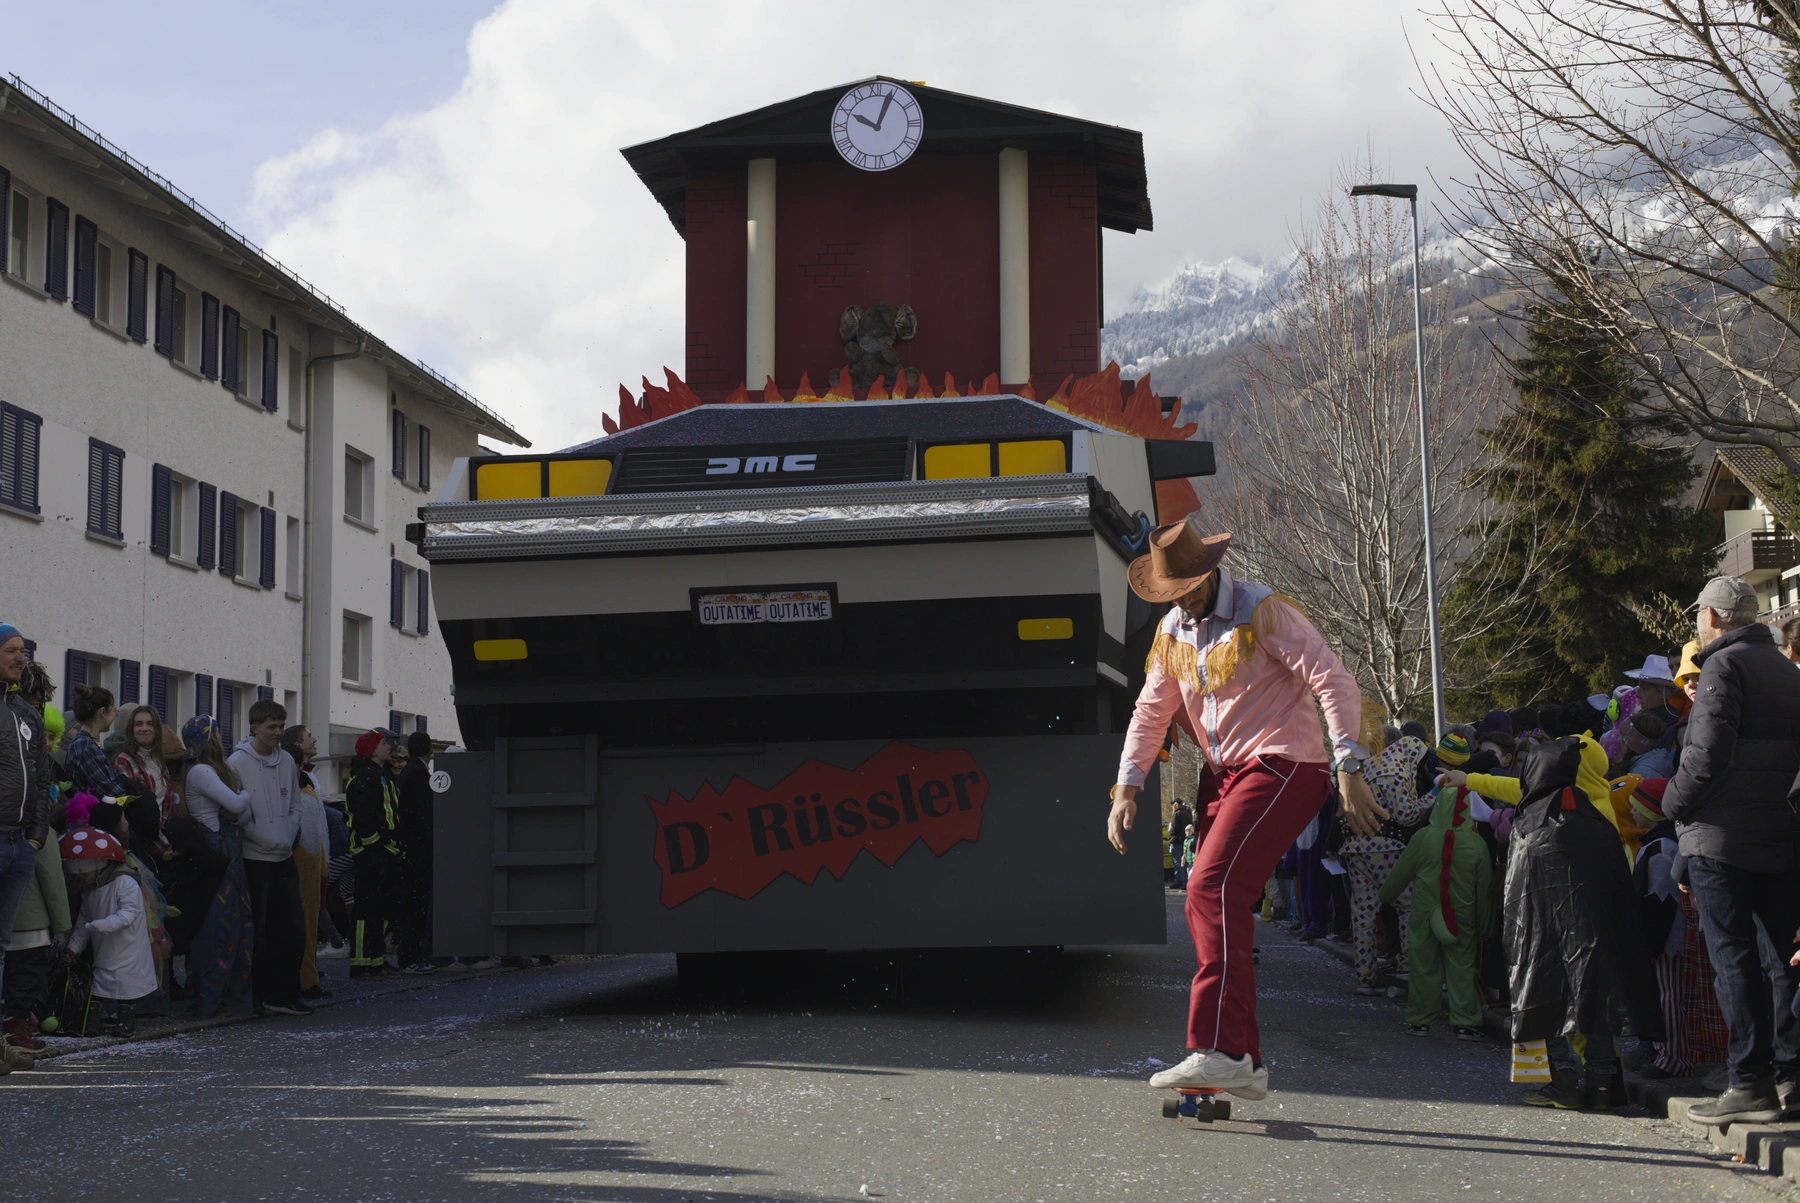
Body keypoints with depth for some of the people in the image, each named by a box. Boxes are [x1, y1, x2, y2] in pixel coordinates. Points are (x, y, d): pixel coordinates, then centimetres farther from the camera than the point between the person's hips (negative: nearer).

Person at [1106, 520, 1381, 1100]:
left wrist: (1349, 770, -25)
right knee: (1209, 906, 4)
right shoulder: (1174, 631, 11)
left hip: (1280, 768, -8)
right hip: (1223, 774, 8)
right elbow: (1151, 711, 20)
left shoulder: (1264, 612, -11)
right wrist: (1126, 787, 9)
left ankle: (1217, 1049, -29)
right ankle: (1245, 1063, 10)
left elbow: (1334, 682, -16)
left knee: (1214, 886, -23)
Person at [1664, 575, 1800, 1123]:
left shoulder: (1725, 664, -9)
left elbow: (1710, 752, -18)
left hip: (1722, 834, -8)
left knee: (1734, 959, -6)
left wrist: (1674, 802, -4)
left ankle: (1751, 1083, -7)